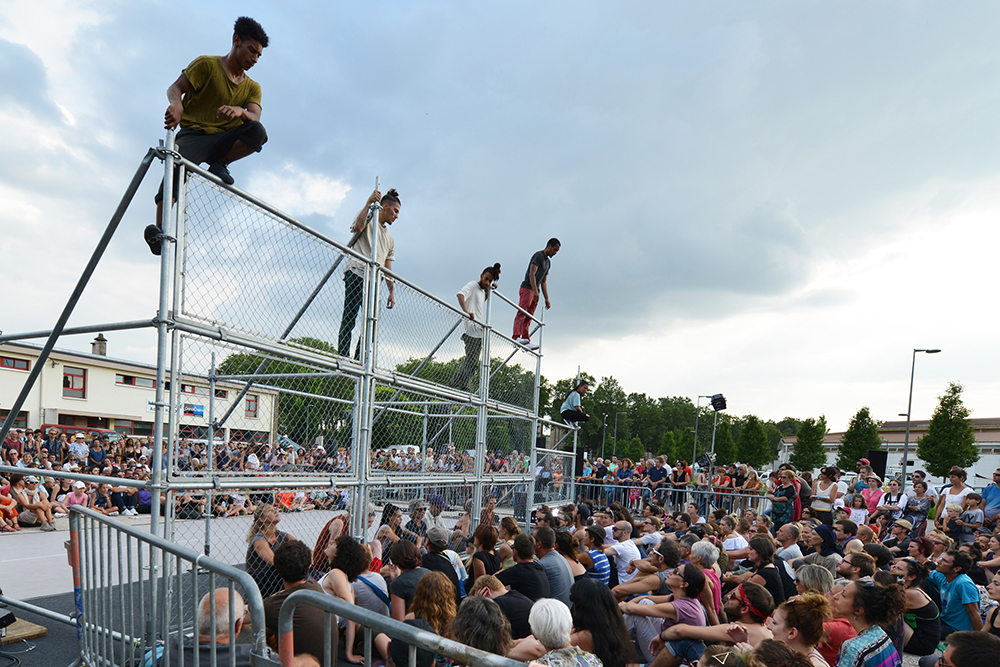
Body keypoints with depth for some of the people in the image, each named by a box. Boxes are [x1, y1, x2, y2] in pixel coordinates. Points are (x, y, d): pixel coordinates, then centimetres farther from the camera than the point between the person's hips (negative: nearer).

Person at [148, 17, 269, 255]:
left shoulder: (253, 88, 15)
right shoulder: (207, 64, 5)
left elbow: (255, 117, -3)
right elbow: (175, 87, -3)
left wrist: (240, 111, -29)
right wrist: (176, 103, -28)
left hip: (222, 141, 3)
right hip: (192, 134, -3)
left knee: (257, 131, -27)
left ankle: (219, 164, -10)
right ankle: (158, 228, -36)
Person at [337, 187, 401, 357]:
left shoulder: (390, 239, 30)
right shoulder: (367, 219, 13)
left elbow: (387, 269, 27)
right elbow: (358, 227, -13)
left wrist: (392, 292, 17)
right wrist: (369, 203, -12)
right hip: (356, 272, -7)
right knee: (349, 317, -15)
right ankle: (343, 356, -19)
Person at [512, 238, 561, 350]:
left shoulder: (548, 262, 24)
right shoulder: (538, 256, -5)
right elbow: (531, 274, -17)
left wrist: (547, 299, 20)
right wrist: (535, 291, -26)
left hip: (535, 293, 9)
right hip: (527, 288, -9)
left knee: (528, 318, 2)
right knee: (521, 313, -19)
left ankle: (526, 341, -5)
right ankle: (516, 337, -31)